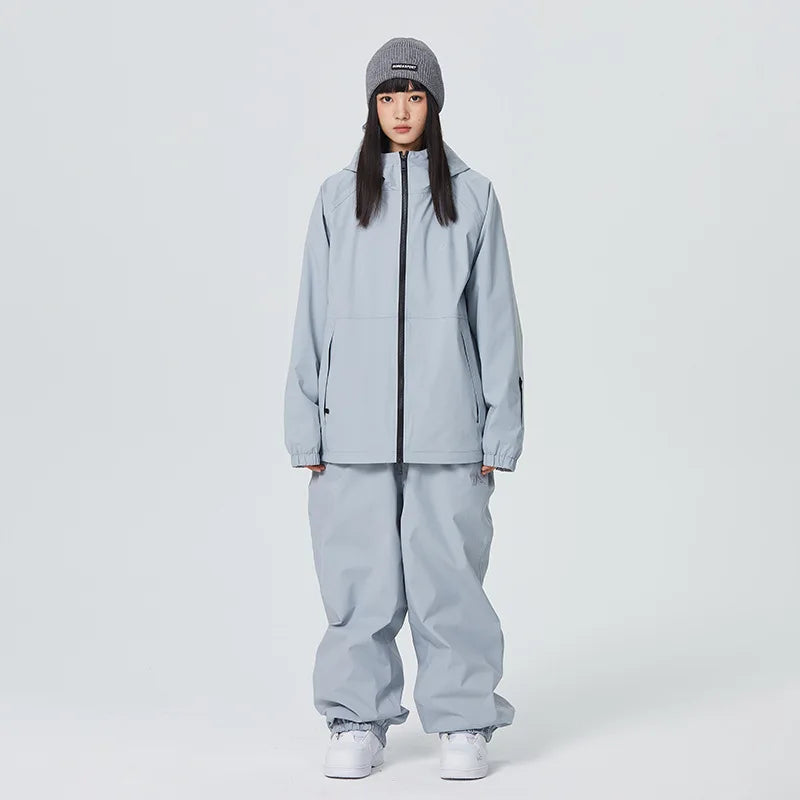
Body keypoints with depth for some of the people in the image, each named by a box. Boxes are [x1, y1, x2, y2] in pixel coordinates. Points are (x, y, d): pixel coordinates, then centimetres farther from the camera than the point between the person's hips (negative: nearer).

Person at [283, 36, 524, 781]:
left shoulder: (471, 196, 6)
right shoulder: (339, 196, 7)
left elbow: (495, 319, 5)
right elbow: (314, 317, 8)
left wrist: (499, 432, 1)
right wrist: (307, 430, 3)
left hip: (446, 427, -1)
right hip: (355, 428, 1)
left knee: (448, 572, 1)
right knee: (359, 577, 4)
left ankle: (463, 723, 15)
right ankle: (358, 722, 18)